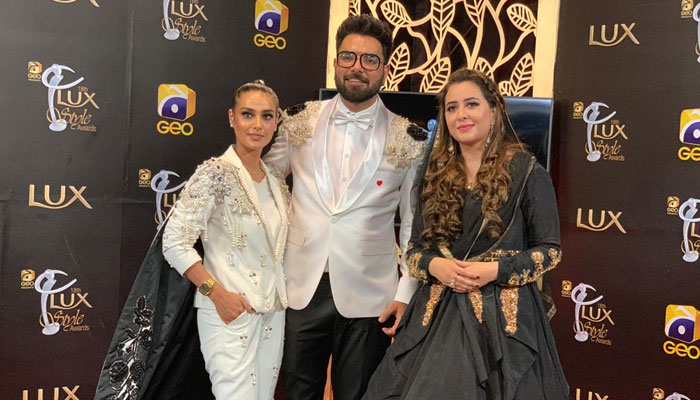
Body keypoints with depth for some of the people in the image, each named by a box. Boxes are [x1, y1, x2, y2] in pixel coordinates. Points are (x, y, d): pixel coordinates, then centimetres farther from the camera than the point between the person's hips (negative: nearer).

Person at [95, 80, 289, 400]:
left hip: (273, 313, 7)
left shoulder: (276, 181, 8)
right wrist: (217, 293, -19)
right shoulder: (215, 173, -12)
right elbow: (175, 242, -15)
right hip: (229, 312, -7)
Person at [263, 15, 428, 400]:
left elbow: (415, 226, 1)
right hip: (301, 288, 2)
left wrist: (406, 295, -3)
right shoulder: (299, 122, 1)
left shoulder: (409, 140, -3)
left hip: (368, 296, -1)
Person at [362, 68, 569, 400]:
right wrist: (434, 265, -11)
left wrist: (496, 270, -16)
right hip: (438, 312, 4)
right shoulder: (433, 176, 9)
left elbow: (550, 250, -2)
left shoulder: (526, 172, -3)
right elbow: (414, 249, 11)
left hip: (504, 313, -3)